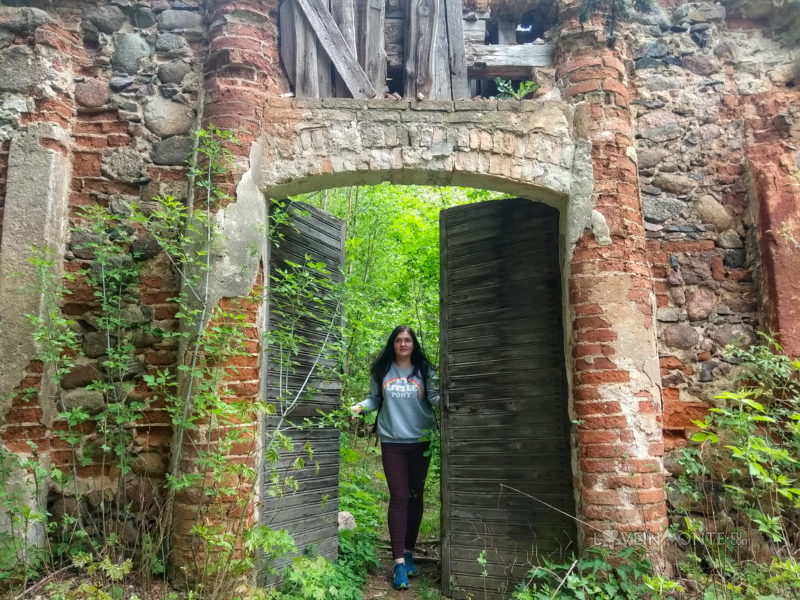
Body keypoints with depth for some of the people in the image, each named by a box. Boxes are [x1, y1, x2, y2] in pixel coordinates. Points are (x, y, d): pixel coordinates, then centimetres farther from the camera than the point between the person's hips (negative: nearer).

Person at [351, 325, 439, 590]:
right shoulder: (381, 371, 4)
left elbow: (435, 398, -5)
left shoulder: (424, 370, 2)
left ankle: (409, 552, 26)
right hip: (392, 442, -1)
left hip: (421, 441, 1)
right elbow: (374, 399, 9)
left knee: (416, 496, 11)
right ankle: (399, 561, -2)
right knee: (399, 497, -4)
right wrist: (360, 406, -10)